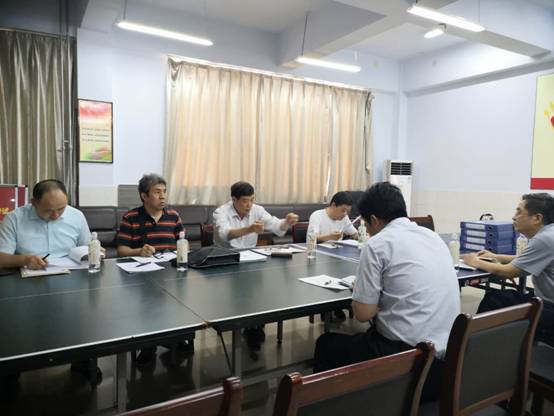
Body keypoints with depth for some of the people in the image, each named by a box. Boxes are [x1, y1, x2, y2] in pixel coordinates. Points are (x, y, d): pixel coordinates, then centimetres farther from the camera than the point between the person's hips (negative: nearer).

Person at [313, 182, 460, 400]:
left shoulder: (377, 244, -11)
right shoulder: (433, 236, 9)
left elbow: (363, 314, -10)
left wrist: (359, 290, 9)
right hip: (447, 353, 8)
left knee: (326, 344, 16)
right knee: (373, 331, 32)